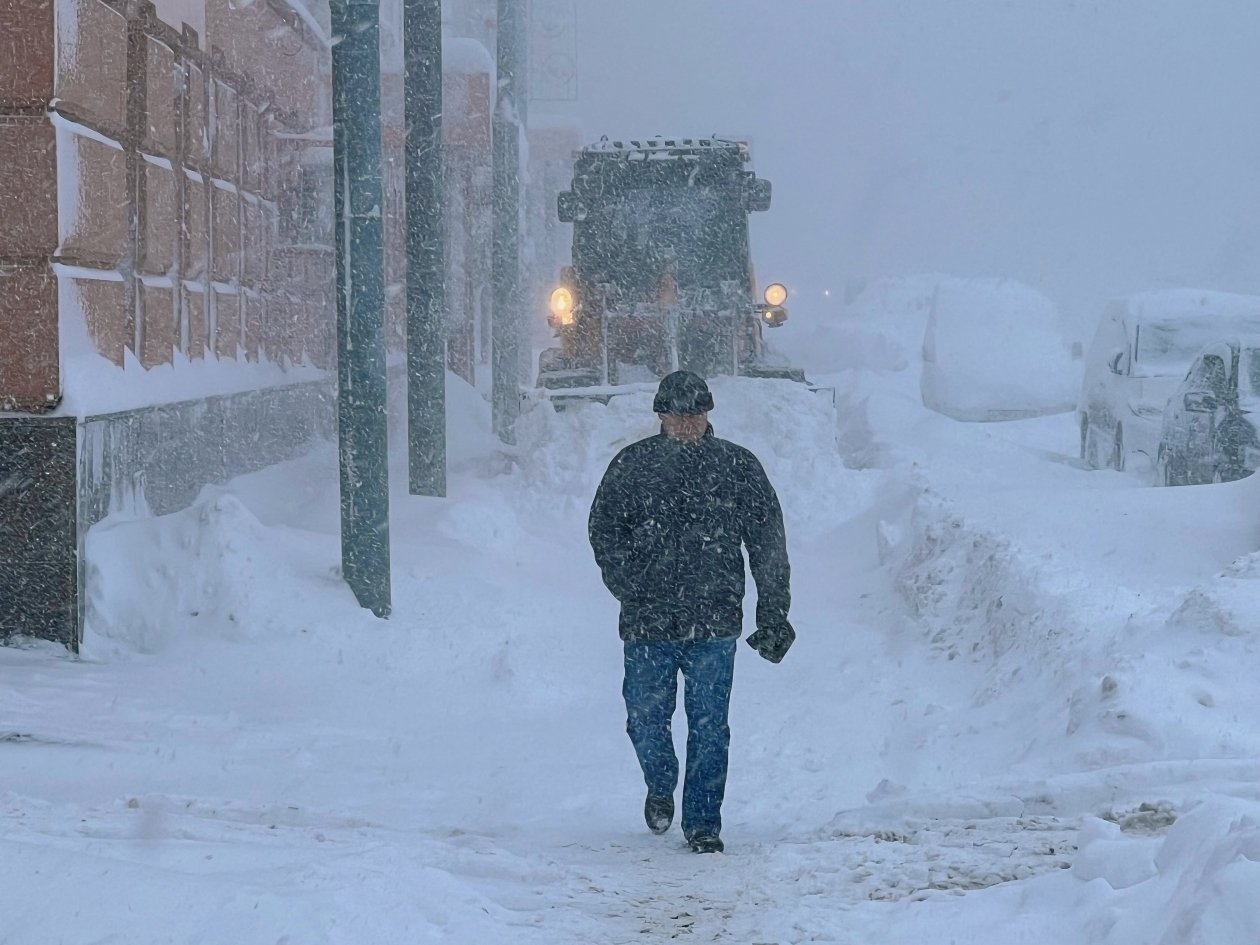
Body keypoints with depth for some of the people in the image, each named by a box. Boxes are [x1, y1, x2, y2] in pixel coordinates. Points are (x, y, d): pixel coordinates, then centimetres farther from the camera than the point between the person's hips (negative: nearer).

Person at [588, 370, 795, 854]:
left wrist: (773, 615, 3)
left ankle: (703, 822, 10)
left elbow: (769, 544, 7)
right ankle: (660, 786, 35)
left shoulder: (738, 467, 4)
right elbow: (604, 533, 6)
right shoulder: (631, 466, 3)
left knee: (709, 727, -1)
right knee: (646, 719, 5)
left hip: (715, 621, 0)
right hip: (648, 622, 0)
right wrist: (631, 587, -8)